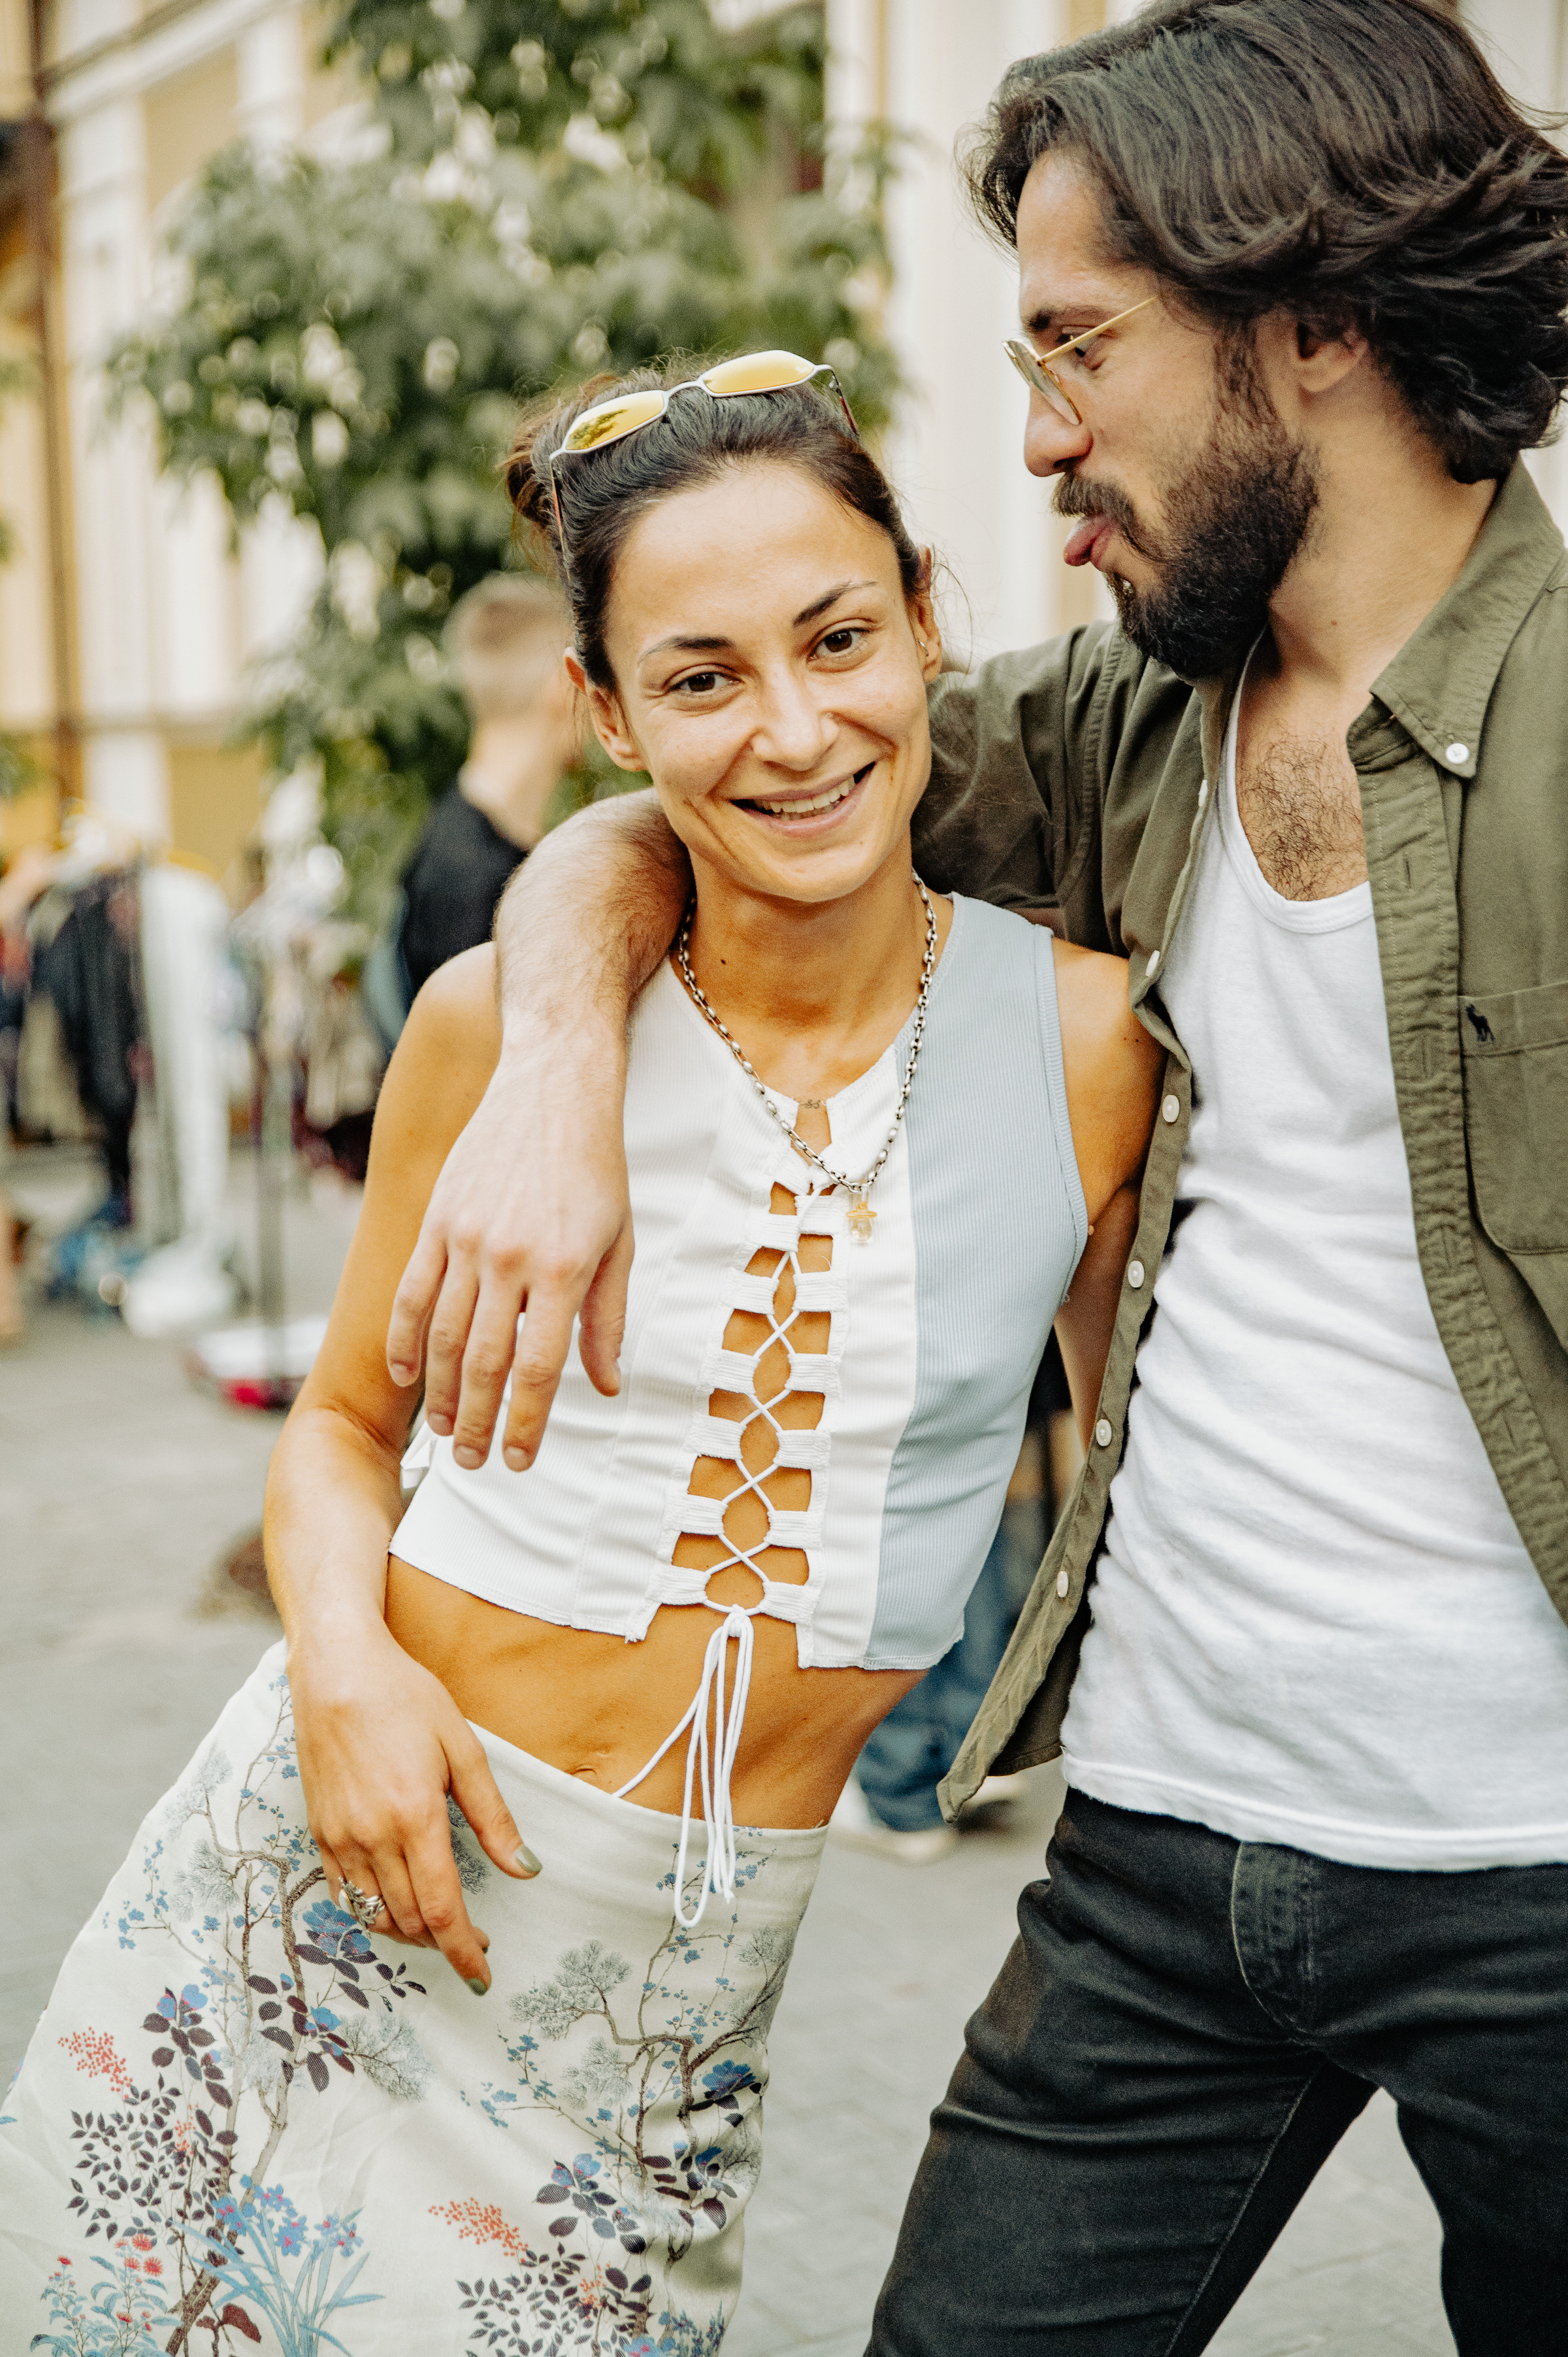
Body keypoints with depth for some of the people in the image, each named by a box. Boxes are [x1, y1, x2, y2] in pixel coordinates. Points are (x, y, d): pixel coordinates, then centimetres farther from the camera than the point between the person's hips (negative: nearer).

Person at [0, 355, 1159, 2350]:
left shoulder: (1087, 1039, -7)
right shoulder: (501, 1023, -7)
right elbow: (345, 1416, 6)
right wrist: (342, 1658, -13)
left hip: (681, 1961, 0)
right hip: (339, 1873, 0)